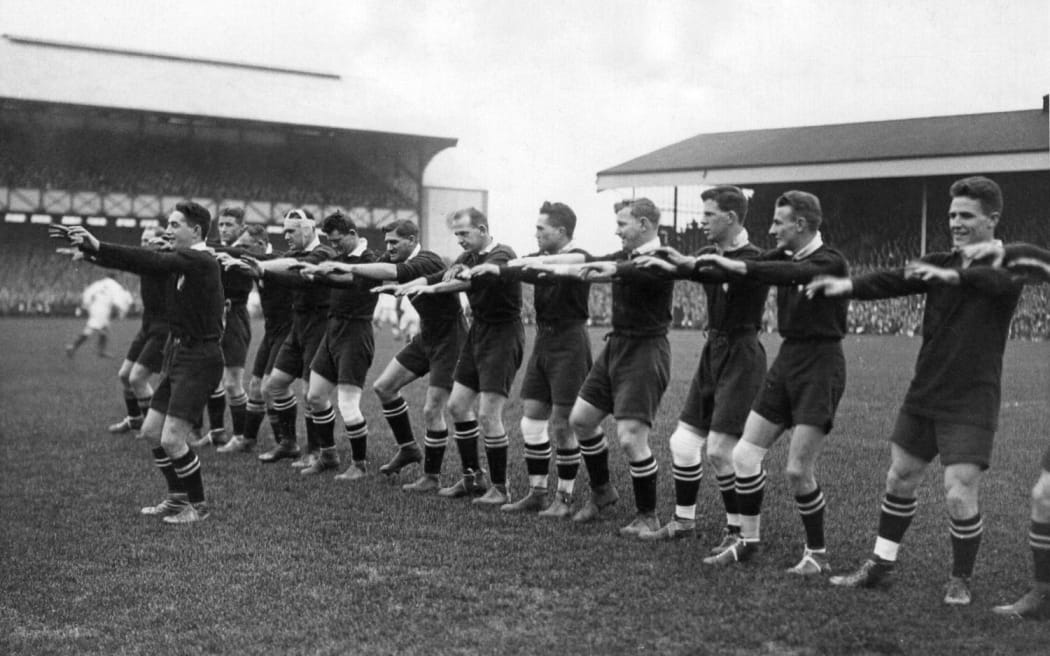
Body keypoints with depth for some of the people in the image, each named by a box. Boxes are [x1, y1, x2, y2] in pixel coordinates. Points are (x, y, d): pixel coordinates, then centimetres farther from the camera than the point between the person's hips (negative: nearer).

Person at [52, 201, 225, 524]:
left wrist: (98, 247, -30)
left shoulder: (201, 262, -17)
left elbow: (153, 262, -27)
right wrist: (90, 248, -5)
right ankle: (178, 497, 26)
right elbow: (147, 263, 5)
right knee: (151, 431, 12)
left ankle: (198, 505, 8)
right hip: (179, 353, 9)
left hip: (199, 358, -9)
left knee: (172, 439, -10)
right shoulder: (181, 260, 10)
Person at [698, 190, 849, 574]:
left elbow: (791, 275, -30)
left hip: (820, 367, -7)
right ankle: (748, 541, 18)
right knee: (745, 455, 4)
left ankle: (817, 553, 12)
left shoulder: (830, 262, -13)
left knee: (798, 470, -7)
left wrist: (737, 266, -36)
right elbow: (746, 268, 1)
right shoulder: (785, 257, 9)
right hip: (787, 360, 7)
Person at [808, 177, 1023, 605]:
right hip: (923, 393, 6)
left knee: (959, 495, -10)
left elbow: (1005, 280, -31)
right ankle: (881, 565, 29)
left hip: (971, 401, -5)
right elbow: (894, 280, -7)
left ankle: (960, 580, 13)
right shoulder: (940, 264, 8)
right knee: (900, 478, 13)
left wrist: (954, 275, -47)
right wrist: (849, 286, -25)